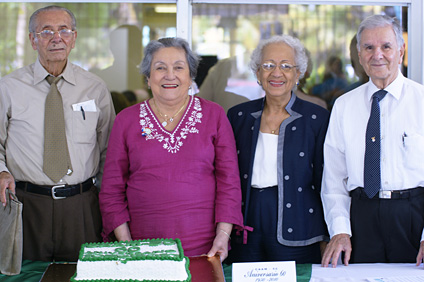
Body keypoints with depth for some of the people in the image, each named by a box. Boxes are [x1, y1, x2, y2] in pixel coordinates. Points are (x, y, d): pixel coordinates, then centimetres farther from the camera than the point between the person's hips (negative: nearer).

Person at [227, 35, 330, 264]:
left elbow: (324, 182, 1)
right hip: (245, 232, 2)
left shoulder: (317, 118, 0)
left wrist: (327, 239, -1)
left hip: (295, 235, -2)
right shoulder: (238, 116, 8)